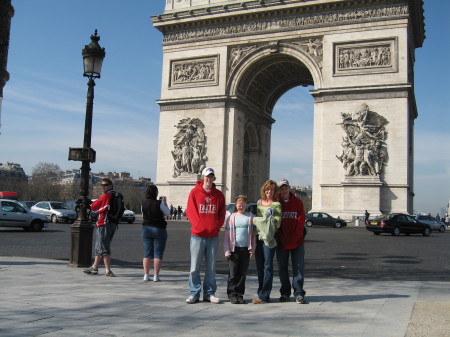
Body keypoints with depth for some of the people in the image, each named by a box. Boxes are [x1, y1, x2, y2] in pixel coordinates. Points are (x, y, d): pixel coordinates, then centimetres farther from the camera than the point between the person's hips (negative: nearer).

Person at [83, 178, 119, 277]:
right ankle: (94, 267, 26)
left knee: (103, 248, -5)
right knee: (99, 247, 18)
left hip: (104, 225, -9)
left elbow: (94, 207, -7)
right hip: (114, 224, 9)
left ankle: (108, 270, -7)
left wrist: (91, 204, 16)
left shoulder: (105, 196, -13)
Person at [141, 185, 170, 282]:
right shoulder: (159, 203, -14)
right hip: (159, 229, -4)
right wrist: (165, 203, 11)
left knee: (147, 253, 9)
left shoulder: (143, 204, 0)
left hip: (146, 229, 4)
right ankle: (156, 276, 0)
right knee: (158, 254, 2)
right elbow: (167, 213, -1)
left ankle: (146, 275, 8)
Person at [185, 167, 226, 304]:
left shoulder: (219, 195, 8)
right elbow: (190, 211, -2)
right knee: (195, 267, 0)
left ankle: (210, 293, 17)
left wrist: (217, 226, -5)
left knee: (211, 267, 9)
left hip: (213, 235, 3)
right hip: (197, 235, -2)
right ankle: (194, 293, 9)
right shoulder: (195, 192, 1)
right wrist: (198, 225, -11)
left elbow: (222, 214, 10)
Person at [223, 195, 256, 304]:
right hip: (234, 248, -1)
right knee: (233, 274, -1)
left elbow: (253, 234, 8)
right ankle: (232, 294, 7)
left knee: (242, 274, 6)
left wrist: (252, 249, 1)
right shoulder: (232, 217, 5)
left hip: (246, 249, 1)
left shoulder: (250, 217, 7)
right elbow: (226, 235, 4)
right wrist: (226, 250, -4)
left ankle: (239, 294, 14)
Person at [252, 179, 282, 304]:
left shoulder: (276, 205, -1)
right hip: (258, 237, 6)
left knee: (267, 266, -4)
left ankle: (264, 296, -2)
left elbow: (277, 223, -10)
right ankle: (261, 292, 19)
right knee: (259, 266, 10)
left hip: (269, 238, -6)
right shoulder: (259, 202, 16)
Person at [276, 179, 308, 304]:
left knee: (299, 267, -3)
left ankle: (299, 294, 3)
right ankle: (285, 293, 19)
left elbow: (301, 220, -2)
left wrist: (294, 237, -10)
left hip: (297, 242, 0)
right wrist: (280, 237, -9)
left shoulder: (297, 202, 4)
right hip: (281, 242, 0)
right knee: (282, 268, 8)